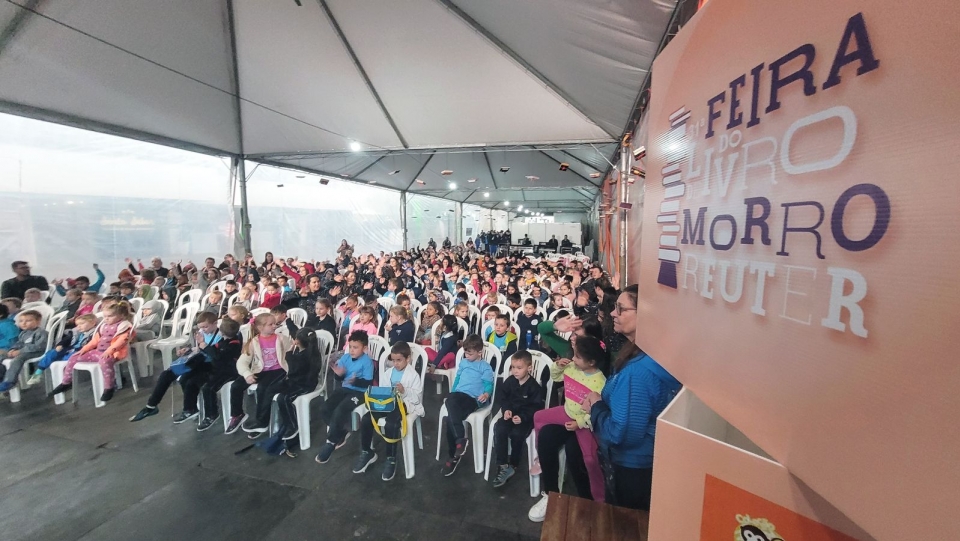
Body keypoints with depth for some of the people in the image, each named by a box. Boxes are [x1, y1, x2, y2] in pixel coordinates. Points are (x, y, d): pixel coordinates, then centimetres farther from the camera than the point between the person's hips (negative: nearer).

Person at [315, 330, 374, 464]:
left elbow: (368, 383, -17)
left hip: (359, 392, -7)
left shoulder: (367, 361, -15)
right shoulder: (345, 358, 3)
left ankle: (331, 442, -1)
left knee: (339, 411, -25)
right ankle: (341, 434, 9)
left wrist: (355, 381, -33)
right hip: (345, 388, 7)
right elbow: (340, 378, 7)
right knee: (324, 408, -10)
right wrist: (338, 373, -16)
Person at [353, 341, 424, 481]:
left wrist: (404, 391, -25)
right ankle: (367, 452, 9)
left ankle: (391, 459, -10)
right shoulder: (388, 372, 14)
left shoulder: (413, 375, -4)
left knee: (390, 424, -33)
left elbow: (417, 397, -8)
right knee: (365, 420, -14)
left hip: (404, 404, -6)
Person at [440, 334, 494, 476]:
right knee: (450, 401, -33)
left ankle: (452, 456, -14)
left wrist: (486, 394, -20)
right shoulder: (463, 362, 24)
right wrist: (451, 394, 21)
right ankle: (461, 438, -34)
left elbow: (489, 384, 1)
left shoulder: (485, 367, 8)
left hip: (473, 399, -5)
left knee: (451, 418, -26)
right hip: (458, 394, 5)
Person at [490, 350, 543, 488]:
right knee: (499, 429, -22)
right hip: (510, 414, 4)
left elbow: (536, 407, -11)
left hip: (526, 417, -4)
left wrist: (522, 417, -23)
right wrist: (506, 409, -12)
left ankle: (513, 465, -2)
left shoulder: (534, 386, -11)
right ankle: (503, 466, -12)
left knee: (516, 434, -29)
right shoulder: (509, 381, 2)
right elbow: (502, 397, 8)